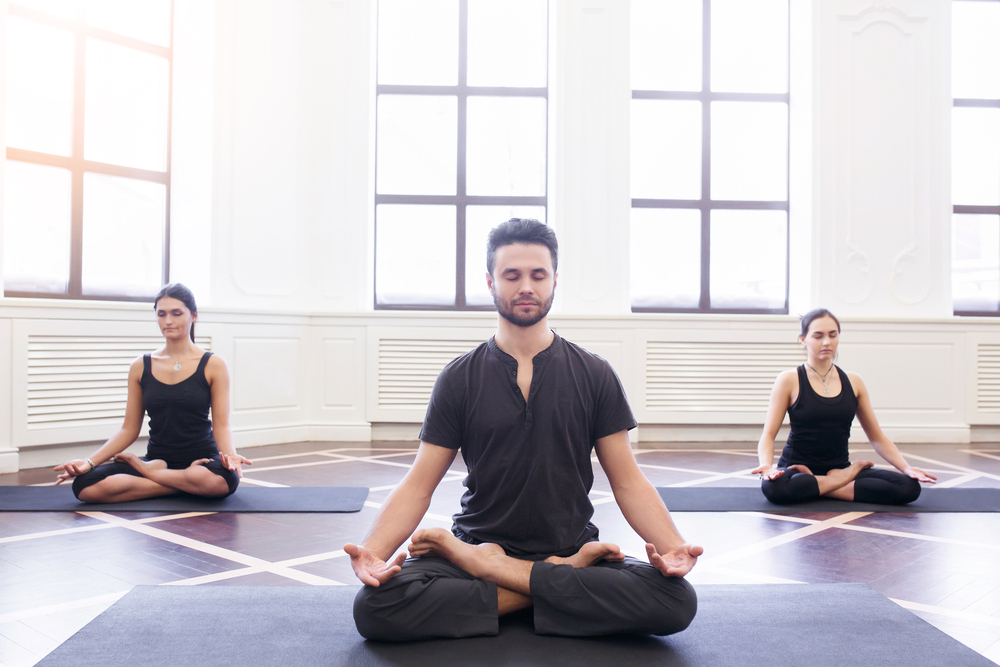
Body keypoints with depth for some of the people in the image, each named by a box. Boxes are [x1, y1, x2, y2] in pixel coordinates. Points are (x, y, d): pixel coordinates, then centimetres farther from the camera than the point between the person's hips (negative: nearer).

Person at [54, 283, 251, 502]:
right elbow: (129, 429, 7)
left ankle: (144, 468, -11)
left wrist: (230, 455, -26)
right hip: (157, 458, 2)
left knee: (224, 478, -40)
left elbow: (221, 425, -5)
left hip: (202, 461, -2)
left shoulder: (213, 365, -1)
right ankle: (186, 486, -13)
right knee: (85, 485, -24)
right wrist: (90, 461, -7)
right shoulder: (140, 367, 6)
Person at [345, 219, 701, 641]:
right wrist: (373, 551, -20)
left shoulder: (594, 376, 3)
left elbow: (628, 483, 2)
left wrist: (672, 545, -18)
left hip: (572, 549, 1)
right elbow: (417, 486, -1)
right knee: (374, 607, -28)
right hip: (479, 541, 0)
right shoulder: (458, 379, 3)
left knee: (677, 601, -27)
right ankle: (559, 582, -17)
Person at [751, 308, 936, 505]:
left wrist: (907, 468, -4)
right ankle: (852, 472, -18)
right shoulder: (789, 381, -3)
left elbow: (877, 437, 11)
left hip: (839, 467, 3)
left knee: (909, 486, -19)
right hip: (797, 469, -2)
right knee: (774, 487, -39)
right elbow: (768, 434, -9)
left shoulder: (854, 382, 8)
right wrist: (766, 465, -30)